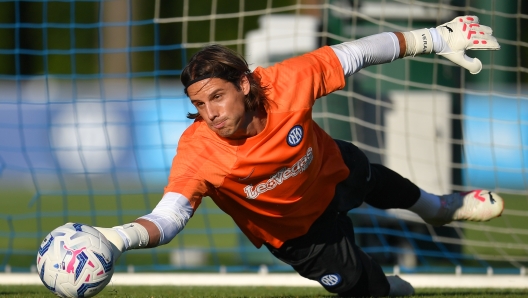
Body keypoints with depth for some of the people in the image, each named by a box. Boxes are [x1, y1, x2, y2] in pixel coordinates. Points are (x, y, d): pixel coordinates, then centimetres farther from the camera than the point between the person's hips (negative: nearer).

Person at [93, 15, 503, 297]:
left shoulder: (285, 82, -39)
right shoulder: (198, 151, -42)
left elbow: (354, 54, -28)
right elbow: (167, 217, -49)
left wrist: (436, 39, -22)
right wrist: (119, 237, -71)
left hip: (333, 170, 3)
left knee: (381, 184, 34)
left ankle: (438, 208, 71)